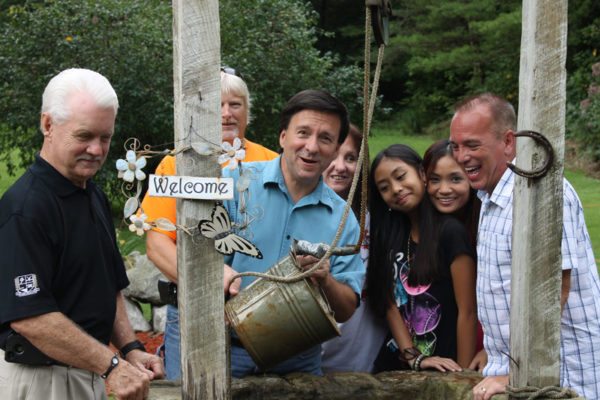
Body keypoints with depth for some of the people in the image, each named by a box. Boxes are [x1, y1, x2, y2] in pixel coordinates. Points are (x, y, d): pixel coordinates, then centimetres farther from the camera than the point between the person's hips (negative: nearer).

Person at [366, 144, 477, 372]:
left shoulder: (450, 231, -7)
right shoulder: (391, 234, 11)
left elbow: (467, 312, -10)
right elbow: (390, 305, 4)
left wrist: (462, 374, -13)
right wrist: (414, 359, -9)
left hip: (442, 366, -5)